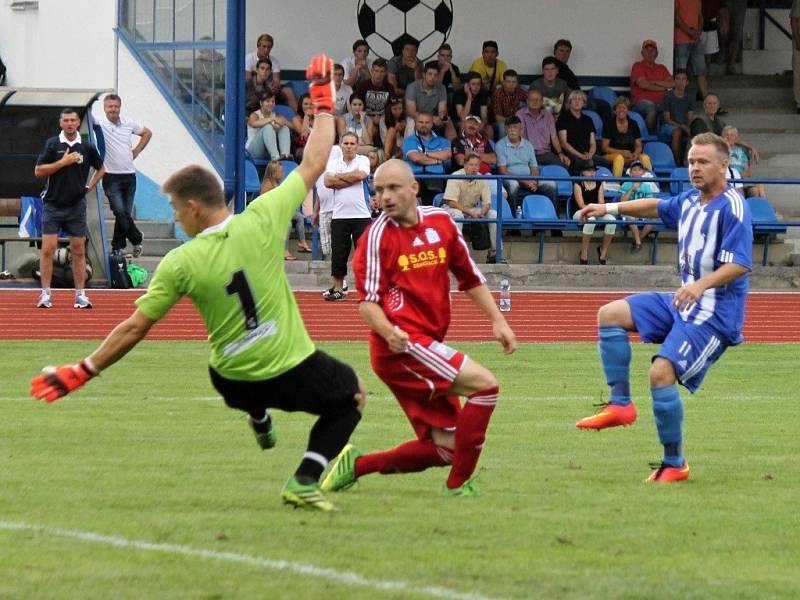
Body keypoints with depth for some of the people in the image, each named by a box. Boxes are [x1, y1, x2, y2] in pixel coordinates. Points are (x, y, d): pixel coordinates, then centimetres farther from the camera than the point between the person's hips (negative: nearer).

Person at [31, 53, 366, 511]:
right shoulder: (262, 221, -15)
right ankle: (306, 480, 7)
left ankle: (260, 421, 53)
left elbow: (134, 328, -12)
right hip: (294, 372, -2)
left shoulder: (180, 264, -15)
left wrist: (82, 372, -2)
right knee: (352, 394, 23)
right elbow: (314, 164, -5)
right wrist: (324, 104, 9)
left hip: (233, 382, 2)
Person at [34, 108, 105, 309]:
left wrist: (90, 186, 7)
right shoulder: (52, 144, -2)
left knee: (78, 251, 3)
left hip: (76, 207, 2)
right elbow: (38, 171, -8)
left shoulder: (86, 147, 4)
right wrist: (63, 162, -15)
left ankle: (80, 295, 7)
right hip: (53, 204, -2)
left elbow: (101, 169, 20)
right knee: (48, 249, -7)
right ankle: (46, 294, -2)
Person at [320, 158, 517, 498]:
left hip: (427, 347, 7)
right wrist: (389, 332, -28)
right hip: (402, 345, -7)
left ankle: (357, 465, 18)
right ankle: (458, 484, -12)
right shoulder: (379, 234, -6)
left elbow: (470, 278, 19)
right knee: (485, 384, -20)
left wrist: (497, 320, 10)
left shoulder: (441, 222, 10)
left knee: (445, 449, 4)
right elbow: (367, 301, -10)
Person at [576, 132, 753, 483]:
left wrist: (701, 284, -39)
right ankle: (620, 404, 4)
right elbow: (656, 206, 31)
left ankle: (675, 464, -9)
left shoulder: (732, 207, -18)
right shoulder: (689, 201, 9)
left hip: (714, 312, -9)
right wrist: (611, 209, 27)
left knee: (662, 372, -20)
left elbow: (740, 264, -26)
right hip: (683, 303, 9)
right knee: (610, 314, 7)